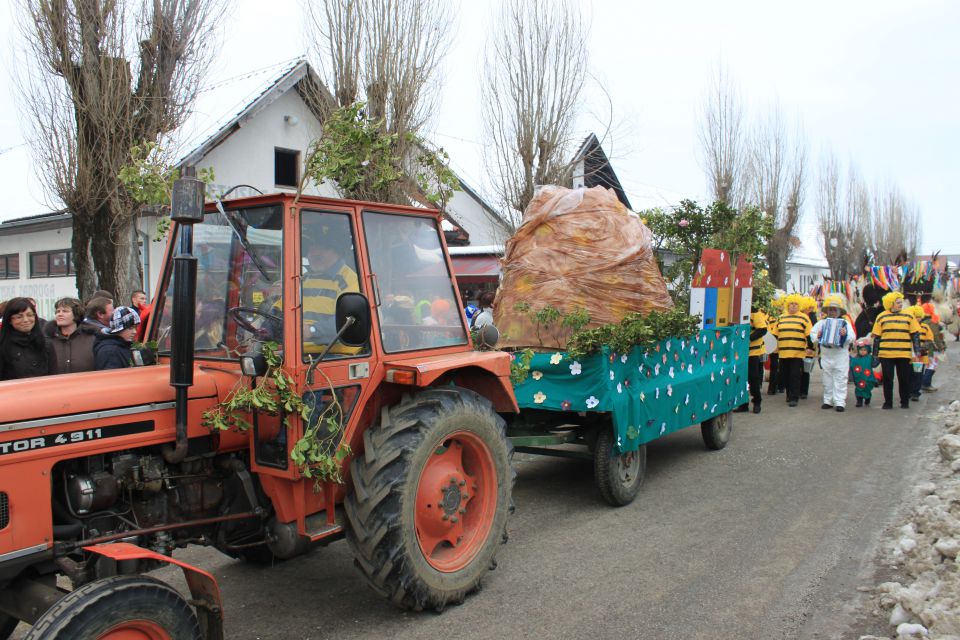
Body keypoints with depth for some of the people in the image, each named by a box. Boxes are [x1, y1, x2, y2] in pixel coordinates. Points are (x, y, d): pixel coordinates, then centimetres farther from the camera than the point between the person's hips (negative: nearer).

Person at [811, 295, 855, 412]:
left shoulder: (845, 322, 3)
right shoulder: (821, 323, 9)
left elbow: (852, 337, -8)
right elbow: (811, 334, 12)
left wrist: (845, 334, -28)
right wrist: (817, 336, -8)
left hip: (841, 355, -3)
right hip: (826, 356, 3)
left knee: (840, 379, -5)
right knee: (827, 380, 8)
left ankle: (840, 402, -4)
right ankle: (828, 401, 16)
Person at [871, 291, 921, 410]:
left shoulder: (908, 316, 6)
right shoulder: (881, 317, 6)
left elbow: (915, 335, 7)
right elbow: (877, 337, 8)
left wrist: (916, 351, 0)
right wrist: (875, 354, 5)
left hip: (904, 354, 0)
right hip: (886, 354, 0)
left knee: (904, 379, 6)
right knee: (887, 379, 4)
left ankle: (905, 402, 18)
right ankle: (888, 402, 13)